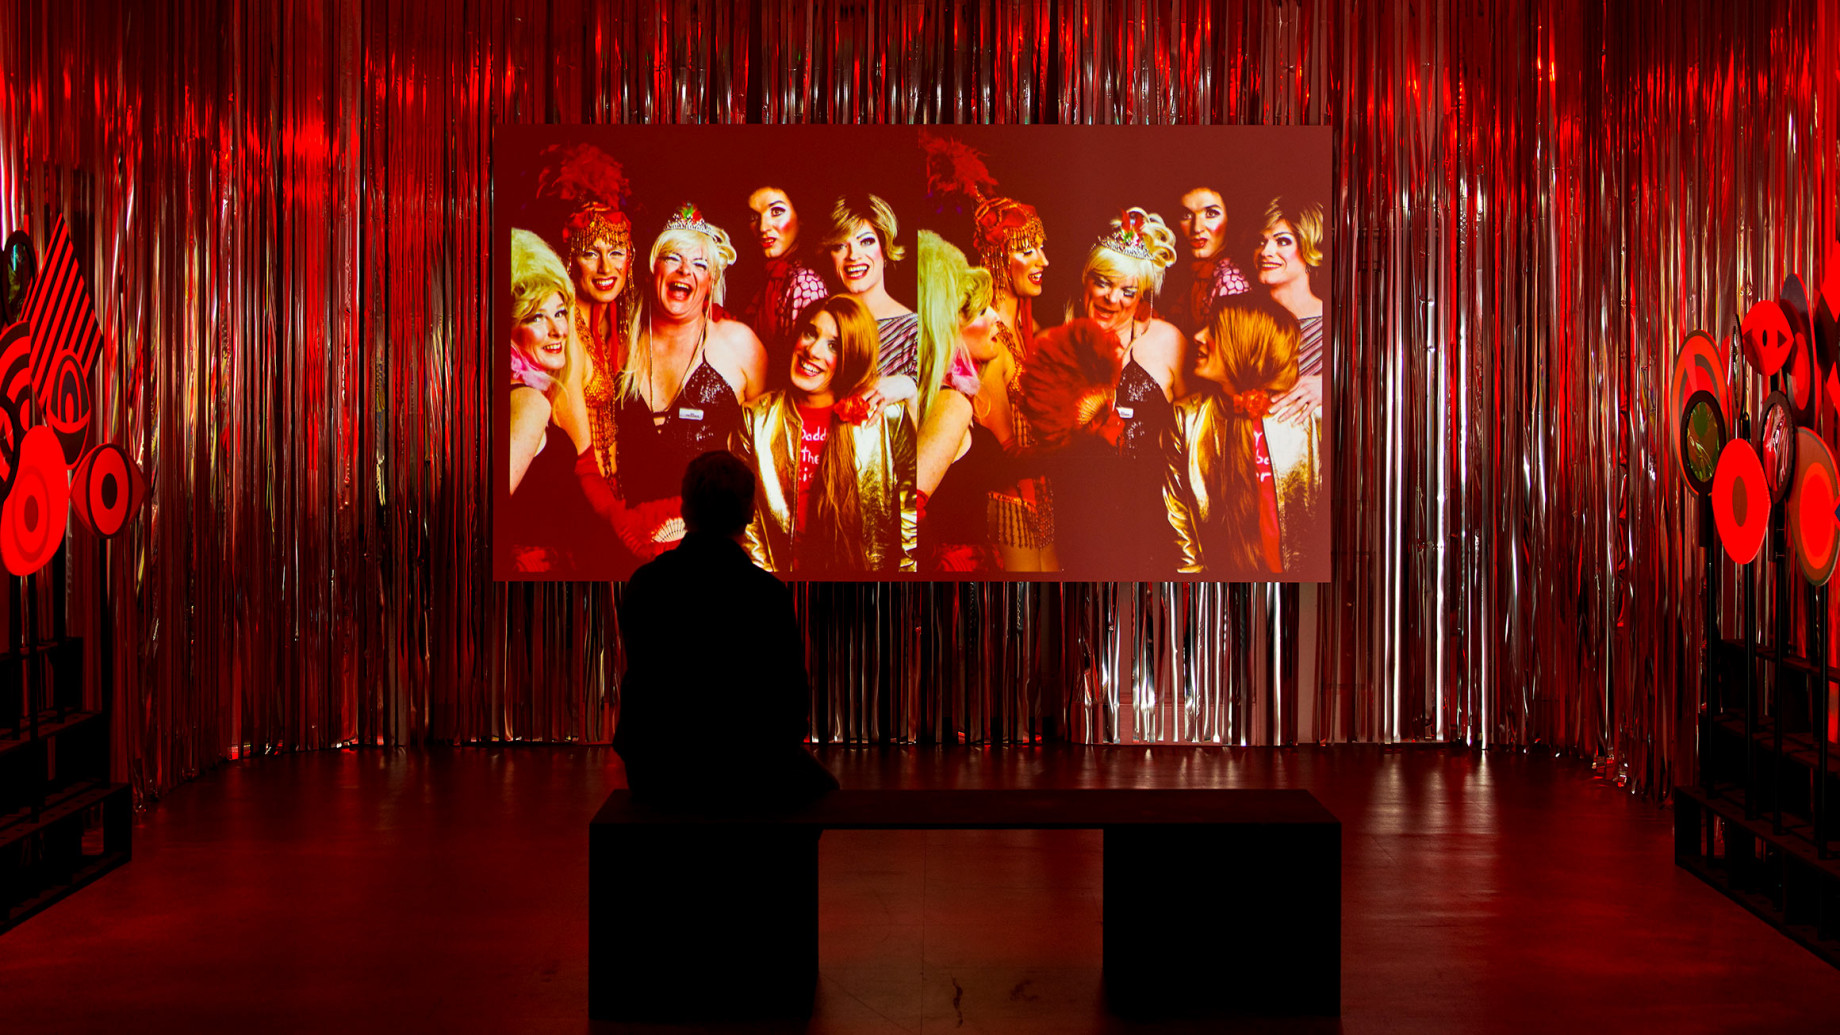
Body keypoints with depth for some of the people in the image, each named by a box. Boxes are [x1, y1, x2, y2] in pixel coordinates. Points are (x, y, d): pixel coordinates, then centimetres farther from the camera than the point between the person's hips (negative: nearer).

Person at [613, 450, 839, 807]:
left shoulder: (642, 583, -5)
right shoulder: (767, 593, -17)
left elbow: (639, 677, 7)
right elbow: (793, 701, -11)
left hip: (653, 778, 4)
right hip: (743, 778, -4)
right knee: (820, 787, 27)